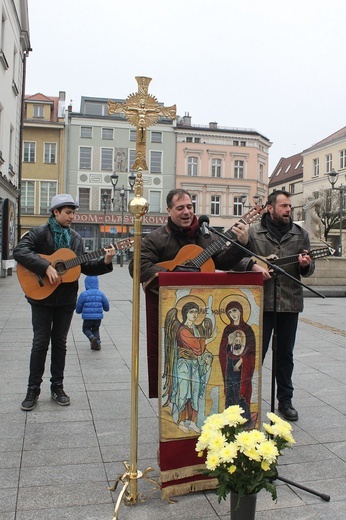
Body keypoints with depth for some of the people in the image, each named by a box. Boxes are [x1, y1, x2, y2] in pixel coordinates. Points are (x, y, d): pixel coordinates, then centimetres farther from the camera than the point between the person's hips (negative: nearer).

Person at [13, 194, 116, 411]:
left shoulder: (75, 238, 8)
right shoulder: (39, 233, -5)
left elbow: (85, 267, 8)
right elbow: (19, 251, -21)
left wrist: (105, 262, -8)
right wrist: (46, 267, -27)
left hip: (66, 298, 4)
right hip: (42, 296, -4)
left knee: (60, 342, 11)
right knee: (40, 342, 1)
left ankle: (57, 387, 21)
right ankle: (33, 389, 13)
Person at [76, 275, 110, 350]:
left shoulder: (83, 294, -7)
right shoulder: (101, 294, 1)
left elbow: (78, 308, -1)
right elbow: (106, 306, 7)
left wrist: (78, 311, 23)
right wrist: (106, 309, 31)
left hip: (87, 317, -3)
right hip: (98, 317, 3)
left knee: (86, 329, 17)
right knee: (96, 330, 23)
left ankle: (92, 338, -11)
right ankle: (98, 343, 9)